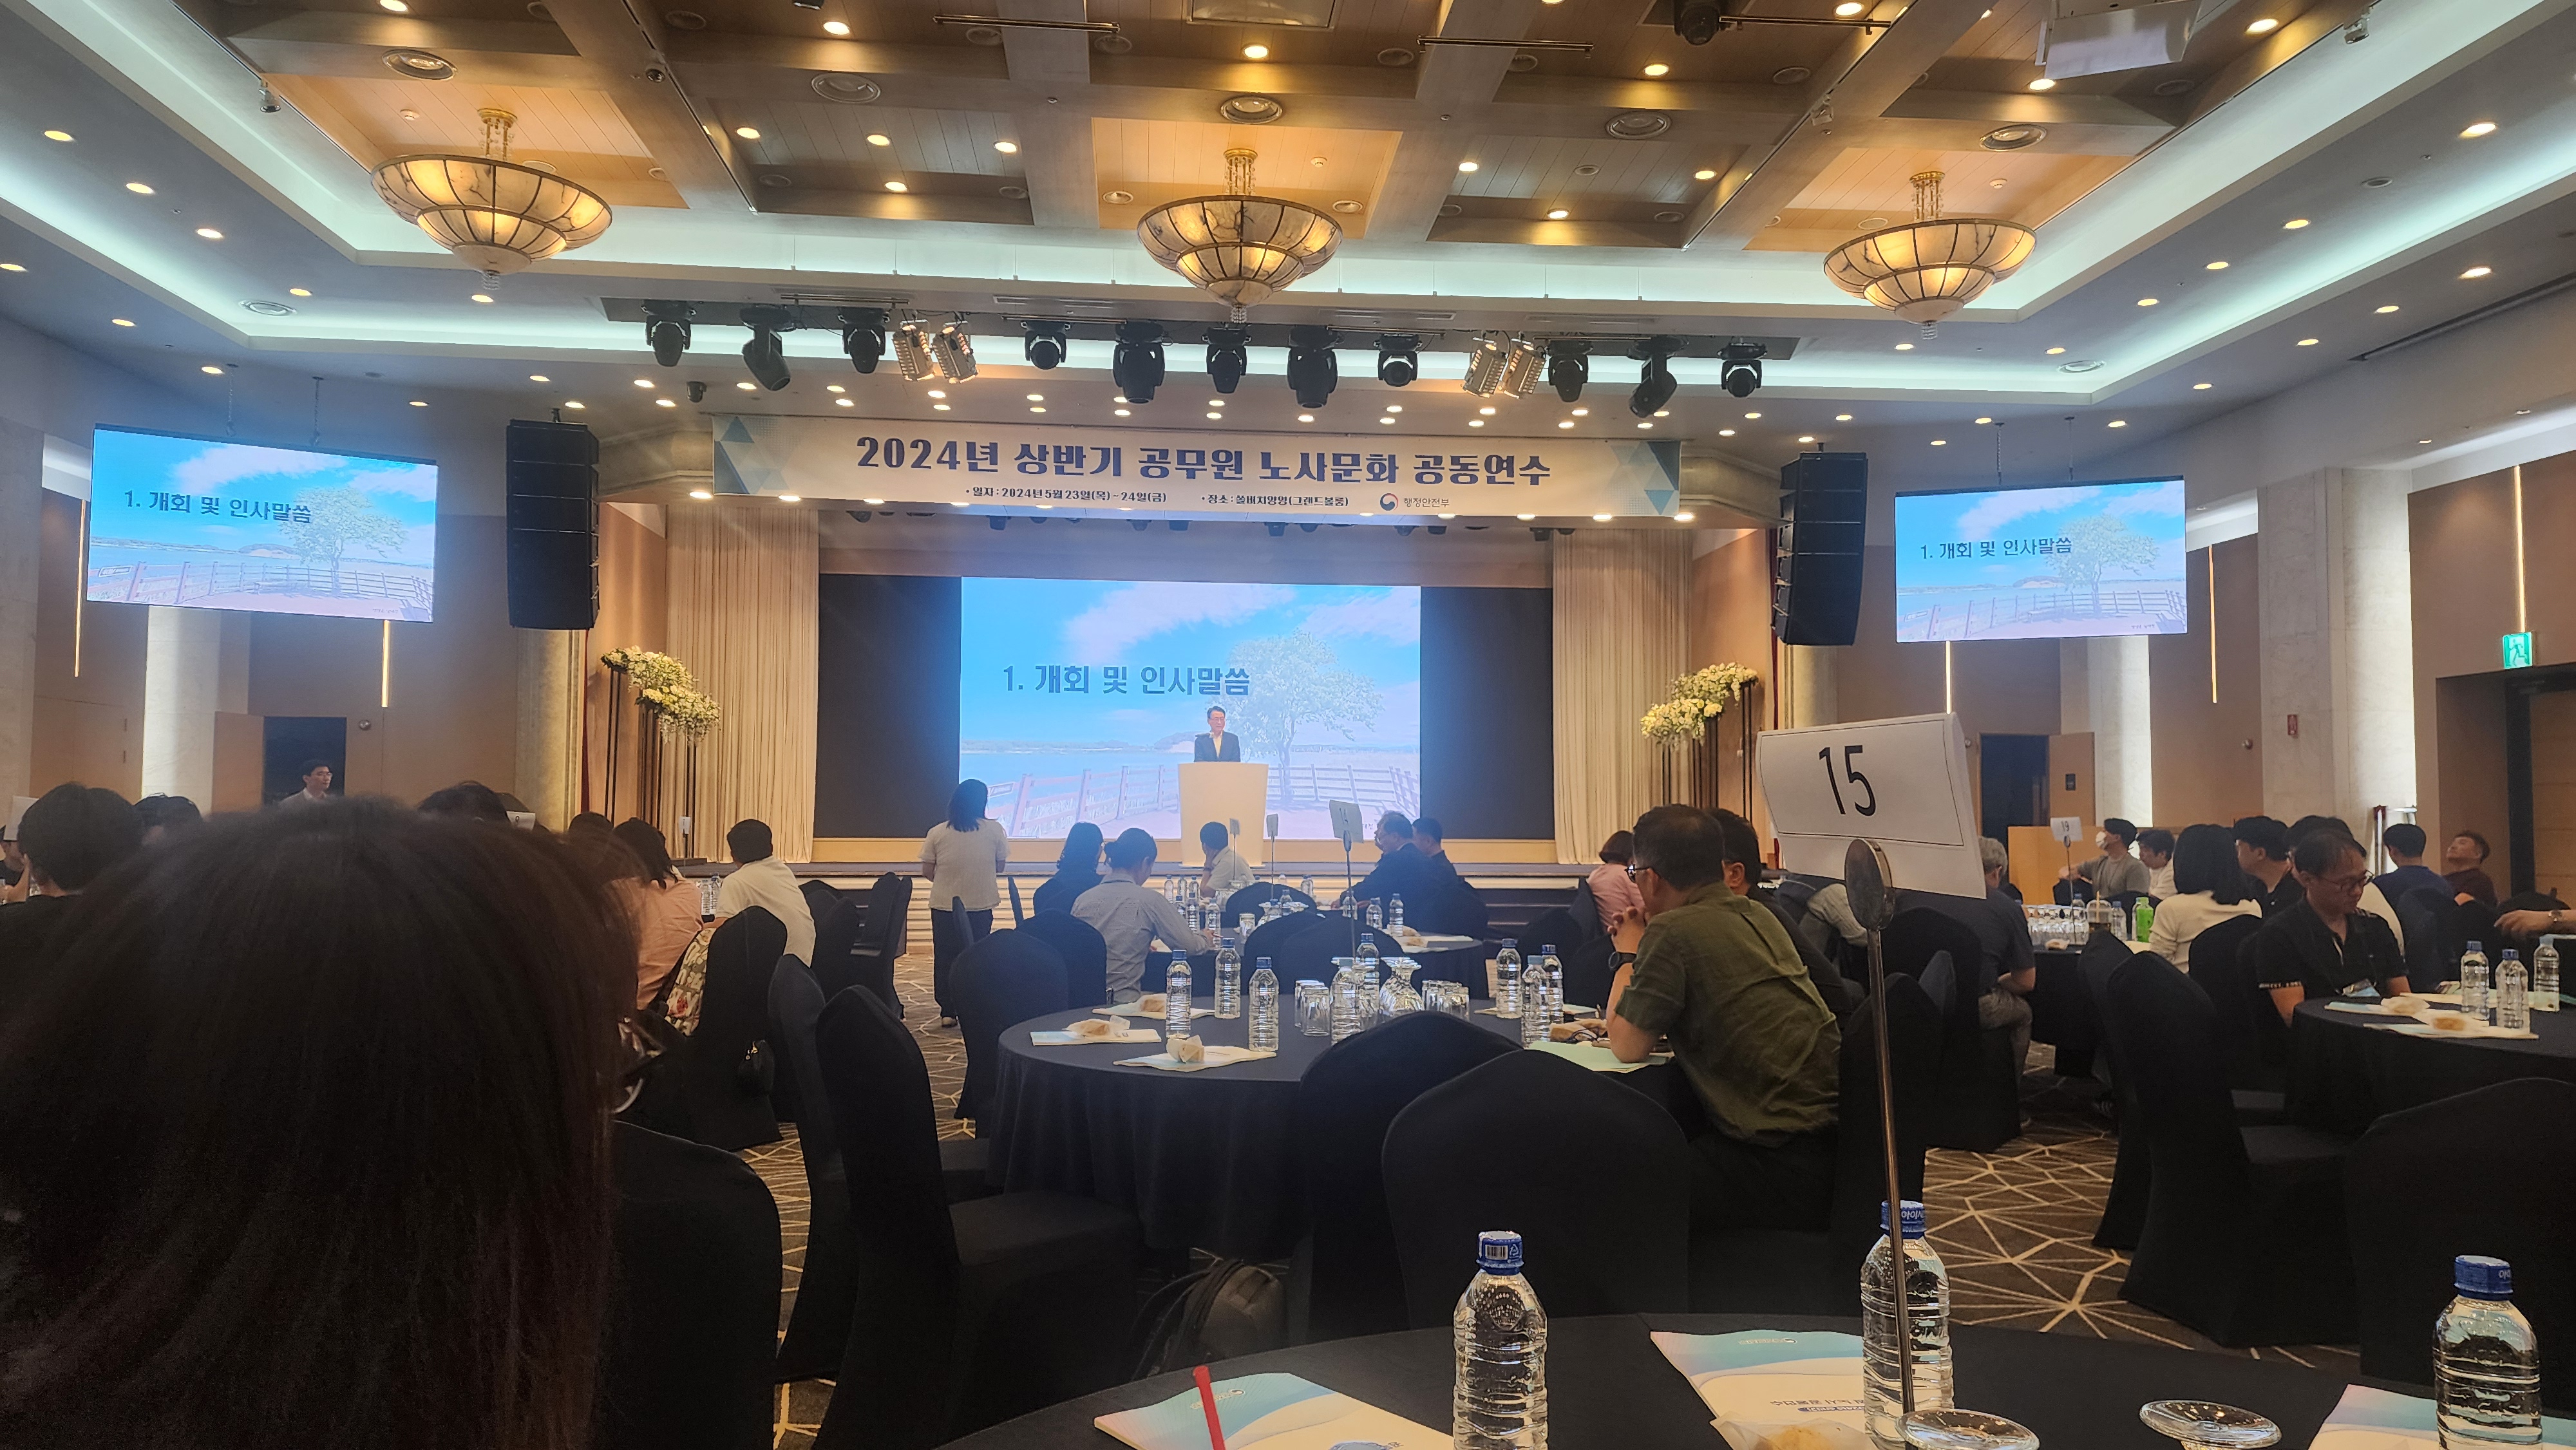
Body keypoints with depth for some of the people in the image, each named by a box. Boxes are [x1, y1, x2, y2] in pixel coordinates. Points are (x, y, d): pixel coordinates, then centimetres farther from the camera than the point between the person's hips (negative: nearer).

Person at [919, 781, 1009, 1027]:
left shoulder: (937, 833, -4)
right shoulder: (995, 830, -5)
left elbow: (927, 872, -1)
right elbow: (1000, 867, 4)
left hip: (944, 905, 0)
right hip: (980, 905, 0)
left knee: (944, 959, 9)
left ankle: (947, 1013, 9)